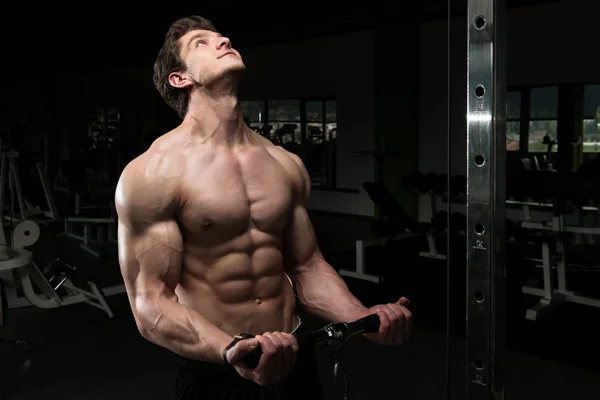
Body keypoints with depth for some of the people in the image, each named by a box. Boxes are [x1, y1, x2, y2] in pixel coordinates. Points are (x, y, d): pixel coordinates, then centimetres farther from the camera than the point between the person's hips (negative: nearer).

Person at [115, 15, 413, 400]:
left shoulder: (287, 164, 3)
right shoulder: (152, 173, -13)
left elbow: (307, 266, 8)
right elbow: (151, 300, -16)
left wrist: (364, 318, -9)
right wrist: (231, 349, -32)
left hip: (292, 361, 5)